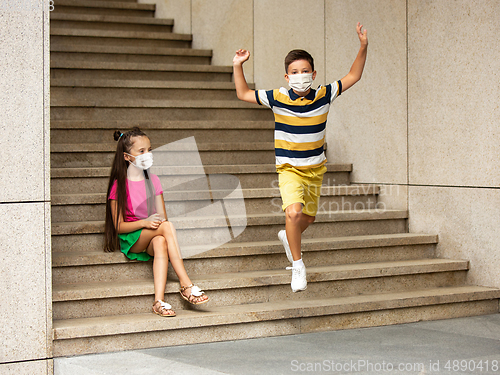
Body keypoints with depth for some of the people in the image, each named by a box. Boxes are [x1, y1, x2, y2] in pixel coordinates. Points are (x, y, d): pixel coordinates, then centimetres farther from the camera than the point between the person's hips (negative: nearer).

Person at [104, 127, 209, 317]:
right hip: (130, 240, -3)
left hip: (151, 239, 4)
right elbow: (119, 226, -7)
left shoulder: (153, 180, 11)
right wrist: (145, 223, -23)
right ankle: (186, 285, -37)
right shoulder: (119, 186, -4)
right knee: (167, 226, -31)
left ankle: (159, 301, -48)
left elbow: (162, 216, 8)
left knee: (160, 242, -36)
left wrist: (159, 221, -17)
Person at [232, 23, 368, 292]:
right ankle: (297, 264, -7)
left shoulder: (323, 96, -6)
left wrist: (363, 47, -5)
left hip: (315, 169, 4)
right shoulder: (278, 98, -10)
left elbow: (353, 77, 4)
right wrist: (237, 67, -9)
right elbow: (243, 94, 0)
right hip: (289, 170, -3)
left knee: (308, 218, 17)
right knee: (294, 212, -26)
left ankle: (288, 237, 52)